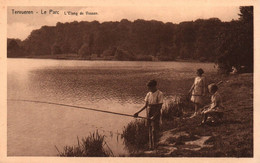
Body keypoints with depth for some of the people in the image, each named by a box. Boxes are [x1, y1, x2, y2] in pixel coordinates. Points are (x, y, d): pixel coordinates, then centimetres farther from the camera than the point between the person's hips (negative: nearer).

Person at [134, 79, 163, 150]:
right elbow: (146, 105, 11)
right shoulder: (148, 94, 7)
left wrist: (154, 116, -21)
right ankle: (150, 145, 18)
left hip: (156, 114, -5)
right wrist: (138, 112, 2)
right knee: (150, 130, 10)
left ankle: (154, 146, 3)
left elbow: (160, 107, -13)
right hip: (148, 114, 5)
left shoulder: (159, 94, -10)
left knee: (154, 130, -5)